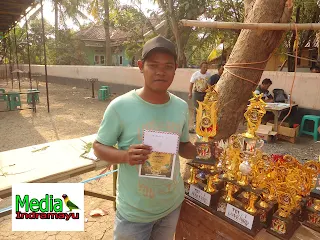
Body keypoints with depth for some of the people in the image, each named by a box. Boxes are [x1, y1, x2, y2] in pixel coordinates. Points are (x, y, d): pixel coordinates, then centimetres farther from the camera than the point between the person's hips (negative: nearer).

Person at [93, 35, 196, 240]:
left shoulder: (181, 107, -5)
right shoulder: (120, 106, -20)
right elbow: (99, 147, -10)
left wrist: (199, 151, -14)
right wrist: (125, 156, -30)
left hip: (173, 204, 5)